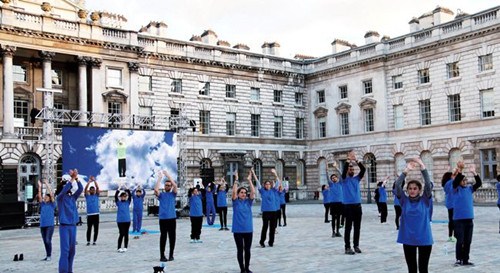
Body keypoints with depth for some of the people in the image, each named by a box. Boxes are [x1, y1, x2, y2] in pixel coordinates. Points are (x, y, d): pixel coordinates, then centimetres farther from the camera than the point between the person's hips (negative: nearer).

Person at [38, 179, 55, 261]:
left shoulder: (52, 204, 2)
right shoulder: (42, 204, 12)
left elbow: (51, 194, -8)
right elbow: (39, 196, 4)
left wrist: (47, 185, -8)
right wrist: (40, 186, -3)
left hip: (50, 225, -5)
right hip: (42, 225, 5)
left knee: (48, 240, -12)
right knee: (45, 241, 8)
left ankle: (49, 255, -4)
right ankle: (47, 256, 17)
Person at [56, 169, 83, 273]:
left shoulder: (73, 197, 10)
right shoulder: (60, 197, -4)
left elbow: (80, 189, -2)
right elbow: (64, 190, -24)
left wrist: (76, 178, -14)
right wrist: (72, 178, -27)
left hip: (73, 226, 6)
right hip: (64, 226, -6)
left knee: (72, 250, 9)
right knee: (65, 249, -11)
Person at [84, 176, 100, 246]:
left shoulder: (96, 195, 10)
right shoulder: (87, 196, 7)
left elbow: (97, 188, -2)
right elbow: (85, 189, -7)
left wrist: (94, 180, -11)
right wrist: (89, 181, -15)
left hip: (96, 214, 1)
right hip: (89, 215, -1)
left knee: (96, 229, 2)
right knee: (89, 229, 2)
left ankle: (94, 241, 12)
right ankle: (88, 241, 12)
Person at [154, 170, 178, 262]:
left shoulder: (173, 194, 9)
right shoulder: (161, 194, 9)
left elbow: (175, 185, -9)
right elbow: (156, 189, -12)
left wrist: (168, 175, -7)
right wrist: (159, 178, -8)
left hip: (172, 219, 1)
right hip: (163, 219, 0)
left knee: (172, 237, 5)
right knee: (163, 237, 2)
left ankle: (171, 255, 15)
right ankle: (162, 256, 7)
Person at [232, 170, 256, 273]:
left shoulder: (248, 202, 5)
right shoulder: (236, 202, -1)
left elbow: (253, 192, -9)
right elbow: (233, 192, -18)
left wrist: (249, 180, -13)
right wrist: (236, 180, -21)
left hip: (248, 229, 3)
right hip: (238, 230, -2)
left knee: (247, 250, 10)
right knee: (240, 250, 4)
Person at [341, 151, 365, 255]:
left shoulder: (357, 179, 11)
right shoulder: (344, 179, 1)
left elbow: (363, 169, -2)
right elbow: (344, 169, -19)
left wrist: (356, 160, -12)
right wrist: (349, 160, -22)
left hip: (358, 205, 5)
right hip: (348, 206, -5)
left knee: (357, 227, 9)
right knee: (348, 227, -2)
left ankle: (356, 245, 19)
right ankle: (347, 247, 2)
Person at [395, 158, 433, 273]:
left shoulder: (425, 200, -1)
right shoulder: (404, 201, 1)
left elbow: (428, 184, -15)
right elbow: (397, 184, -12)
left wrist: (422, 166, -24)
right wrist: (406, 170, -22)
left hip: (424, 239, -1)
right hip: (408, 239, 1)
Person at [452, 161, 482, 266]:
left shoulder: (470, 189, 9)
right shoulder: (456, 189, -2)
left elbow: (479, 183, -3)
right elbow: (455, 181, -22)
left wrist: (474, 173, -17)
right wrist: (459, 171, -36)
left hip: (469, 218, 5)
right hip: (459, 219, -4)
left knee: (468, 241, 9)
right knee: (460, 241, -4)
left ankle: (465, 260, 18)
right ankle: (458, 259, 8)